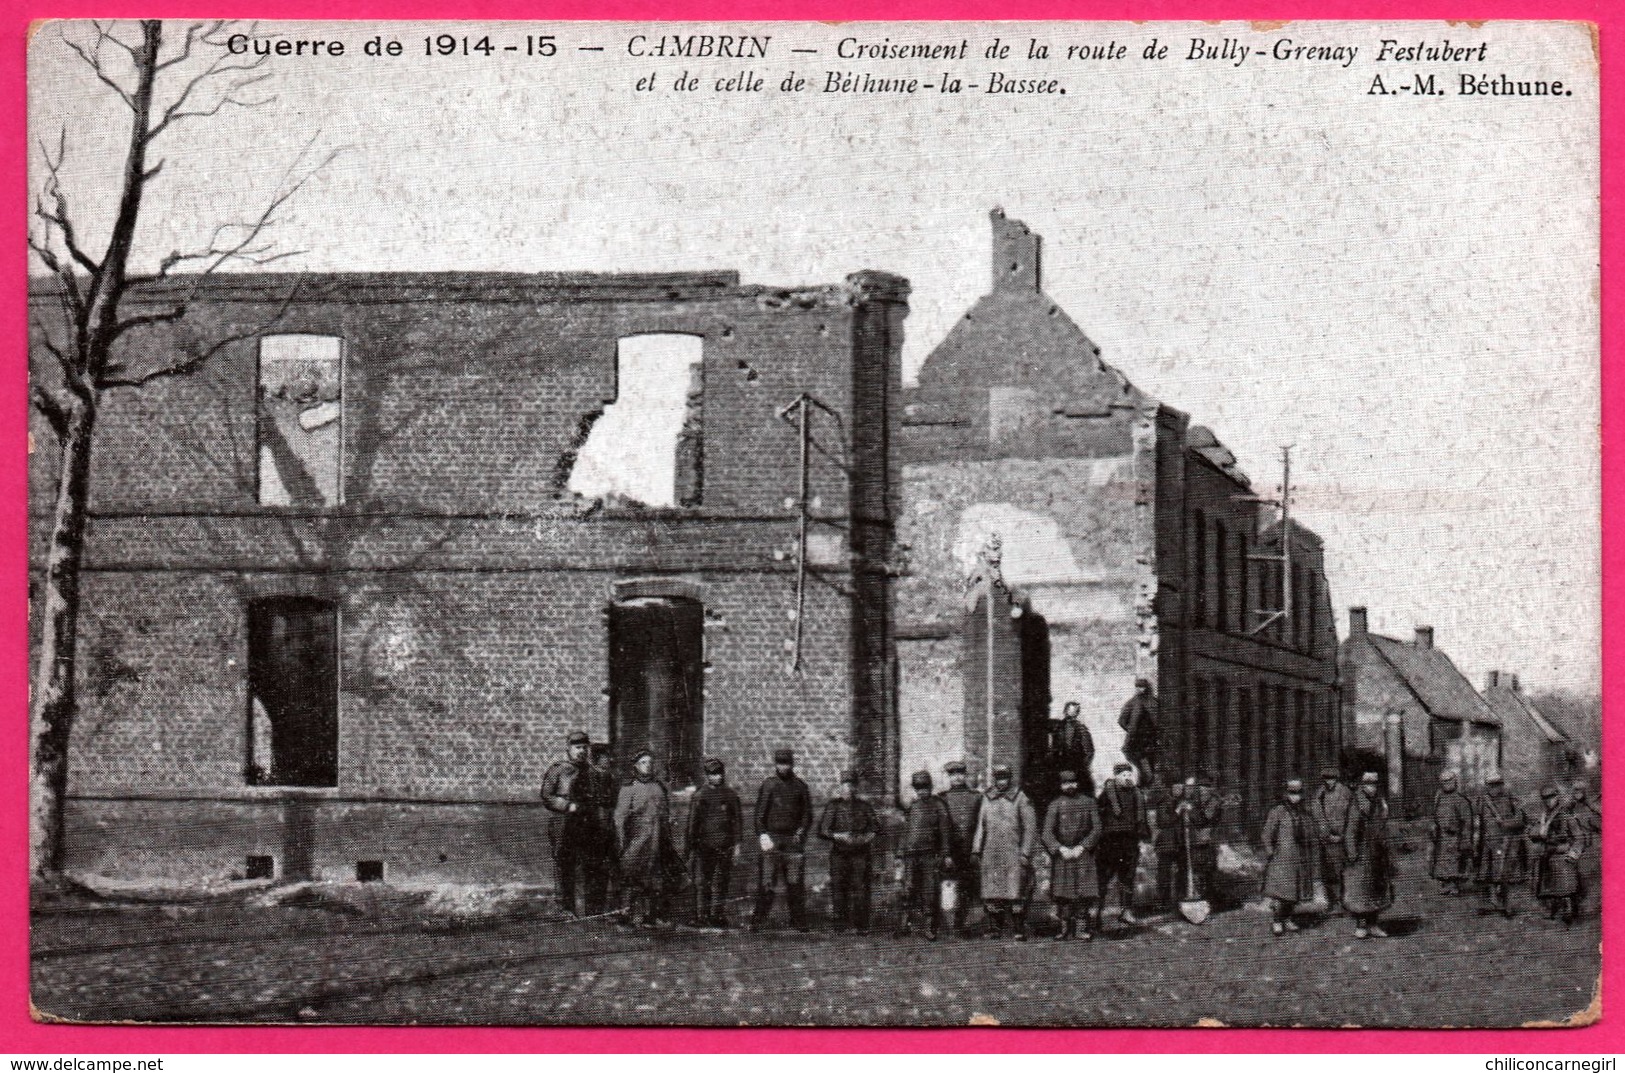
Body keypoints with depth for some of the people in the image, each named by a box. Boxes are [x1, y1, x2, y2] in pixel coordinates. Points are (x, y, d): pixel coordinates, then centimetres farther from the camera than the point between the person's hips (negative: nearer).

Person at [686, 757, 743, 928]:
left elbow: (738, 819, 9)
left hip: (725, 845, 1)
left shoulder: (731, 795, 7)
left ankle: (718, 914, 6)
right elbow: (692, 822, 4)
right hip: (705, 846, -1)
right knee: (706, 881, 2)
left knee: (722, 881, 0)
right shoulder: (700, 796, 3)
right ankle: (705, 914, 9)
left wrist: (737, 844, 4)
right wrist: (692, 847, 2)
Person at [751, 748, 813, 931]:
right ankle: (759, 918, -2)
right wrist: (762, 835, -11)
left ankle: (799, 921, 5)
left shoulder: (800, 786, 10)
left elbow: (807, 814, 13)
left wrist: (800, 833, -2)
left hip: (793, 840, 2)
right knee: (766, 882, -5)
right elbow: (759, 813, 1)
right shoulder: (768, 784, 4)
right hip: (771, 838, -2)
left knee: (795, 883, 1)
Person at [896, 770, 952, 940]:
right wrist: (900, 856, 15)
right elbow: (903, 833, 19)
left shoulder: (937, 805, 5)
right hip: (911, 855, 3)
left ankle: (930, 926, 3)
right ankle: (906, 922, 4)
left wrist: (944, 854, -4)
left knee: (929, 892, -2)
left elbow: (945, 830, 2)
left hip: (930, 855, -3)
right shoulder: (910, 808, 15)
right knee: (909, 889, -3)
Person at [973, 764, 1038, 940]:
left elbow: (1030, 827, -1)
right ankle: (995, 928, 8)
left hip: (1014, 853, -4)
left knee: (1016, 892, -6)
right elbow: (981, 825, 17)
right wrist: (977, 849, 10)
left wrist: (1026, 853, -8)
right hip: (991, 855, 4)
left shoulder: (1020, 799, 1)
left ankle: (1020, 930, -2)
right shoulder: (987, 799, 12)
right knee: (992, 893, 2)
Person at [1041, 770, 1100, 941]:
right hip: (1061, 854, 1)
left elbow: (1096, 829, 2)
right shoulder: (1055, 805, 6)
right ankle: (1066, 929, 5)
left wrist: (1081, 847, -9)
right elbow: (1047, 833, 1)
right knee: (1062, 894, -1)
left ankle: (1084, 928, -5)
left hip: (1083, 852, -1)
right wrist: (1061, 849, -13)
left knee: (1084, 893, -7)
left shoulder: (1088, 802, 6)